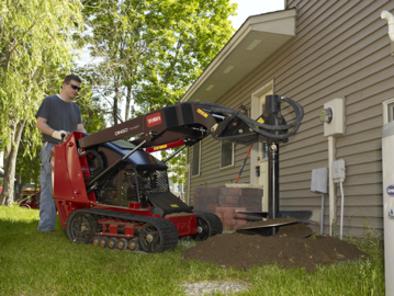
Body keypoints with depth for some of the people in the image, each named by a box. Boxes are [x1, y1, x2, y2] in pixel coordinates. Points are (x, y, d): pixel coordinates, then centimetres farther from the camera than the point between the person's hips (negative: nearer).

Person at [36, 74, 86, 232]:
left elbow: (80, 128, 18)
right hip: (52, 149, -6)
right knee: (50, 186, -10)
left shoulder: (75, 108, 23)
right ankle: (46, 225, -11)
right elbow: (40, 123, -4)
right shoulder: (50, 101, 4)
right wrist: (54, 133, -22)